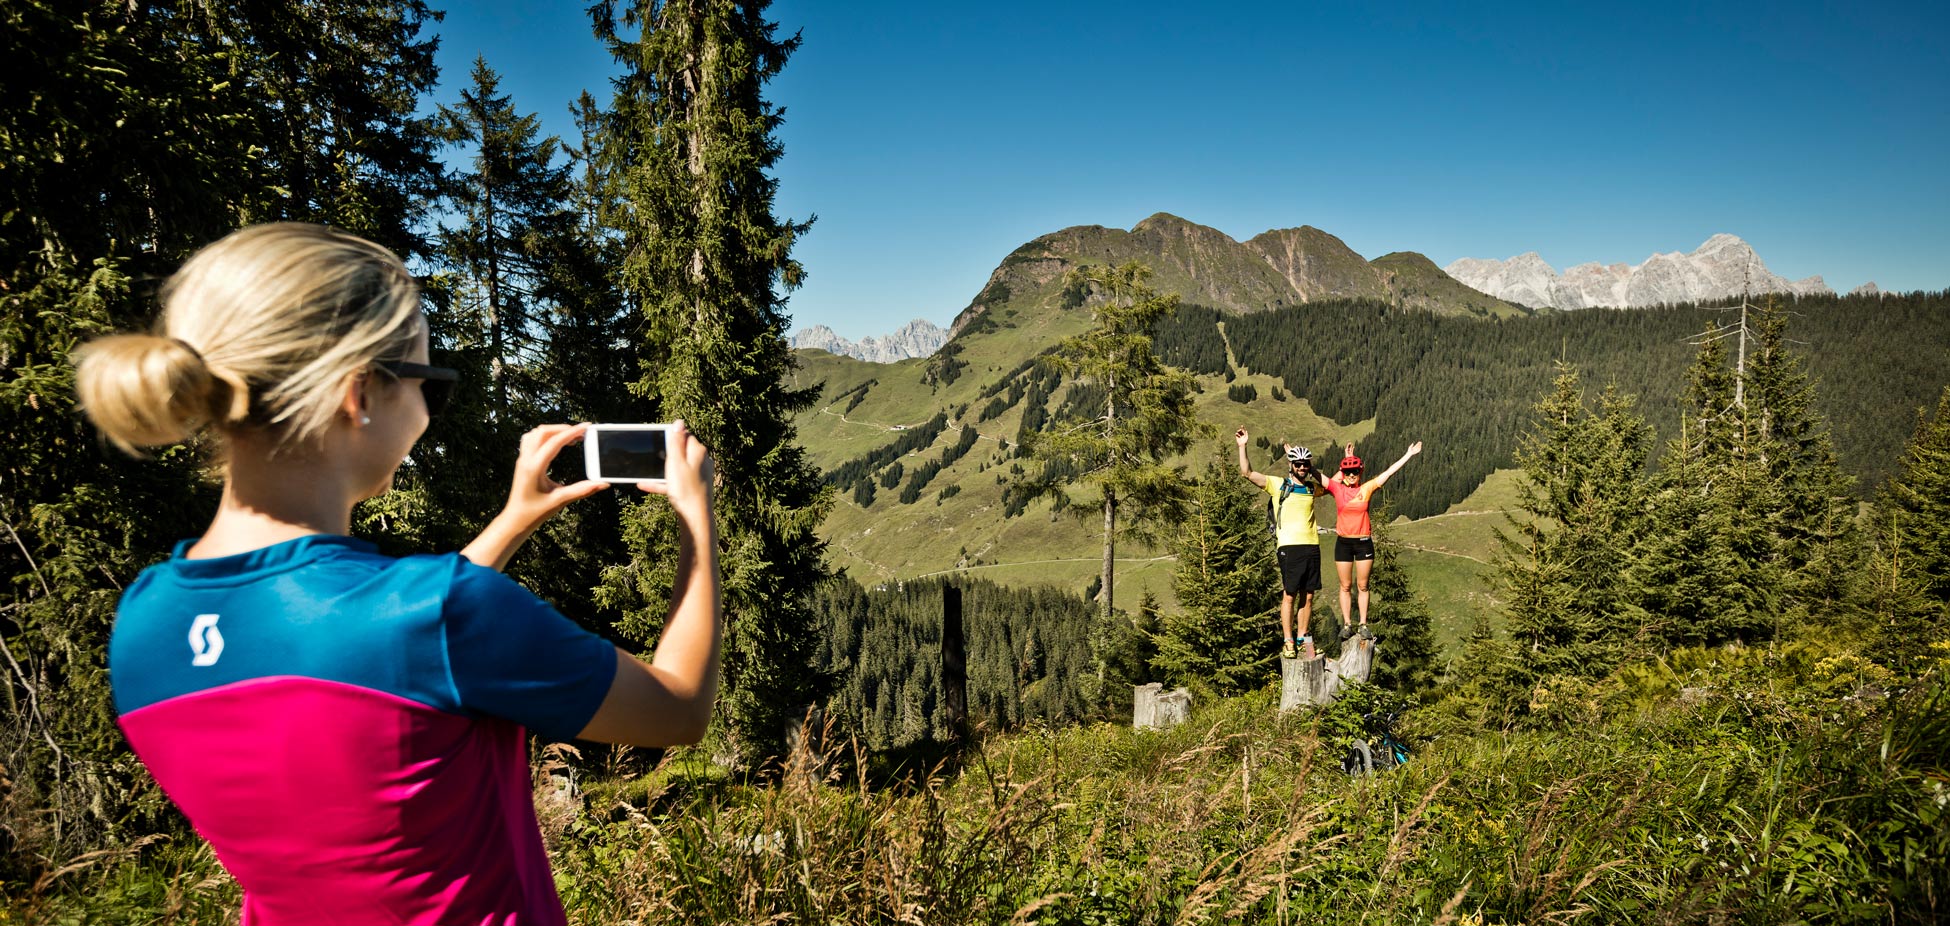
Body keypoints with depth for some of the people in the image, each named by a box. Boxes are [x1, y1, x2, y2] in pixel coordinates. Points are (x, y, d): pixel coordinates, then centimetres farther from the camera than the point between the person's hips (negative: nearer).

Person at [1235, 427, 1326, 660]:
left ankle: (1303, 639, 18)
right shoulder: (1278, 485, 2)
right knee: (1289, 595, -4)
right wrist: (1242, 446, -13)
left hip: (1312, 545, 4)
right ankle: (1288, 642, 3)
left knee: (1308, 596, 7)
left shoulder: (1313, 488, 15)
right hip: (1289, 546, -4)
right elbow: (1247, 472, -6)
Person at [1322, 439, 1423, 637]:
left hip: (1364, 542, 0)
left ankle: (1363, 624, 13)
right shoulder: (1337, 489, -2)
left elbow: (1389, 472, 0)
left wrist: (1409, 454, 0)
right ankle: (1347, 625, 13)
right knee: (1345, 586, 6)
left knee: (1363, 585, 6)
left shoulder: (1367, 489, -1)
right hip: (1343, 543, 0)